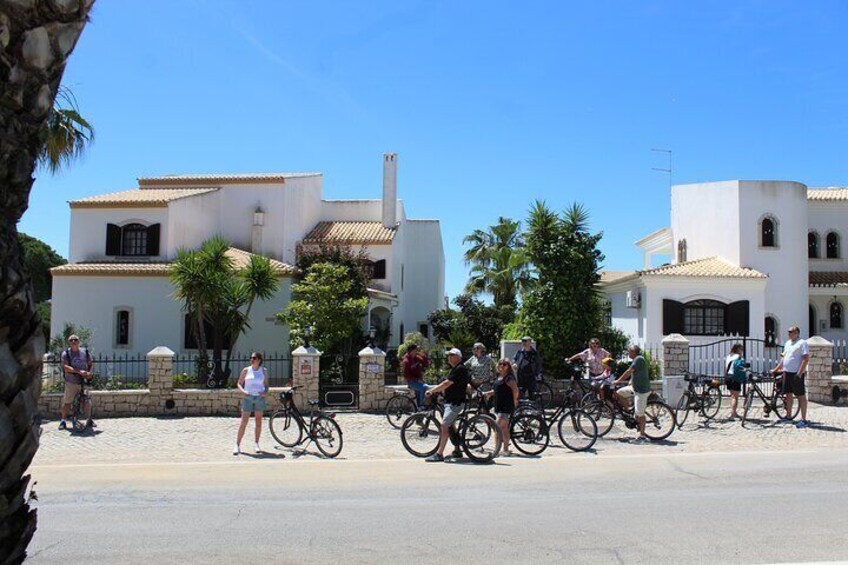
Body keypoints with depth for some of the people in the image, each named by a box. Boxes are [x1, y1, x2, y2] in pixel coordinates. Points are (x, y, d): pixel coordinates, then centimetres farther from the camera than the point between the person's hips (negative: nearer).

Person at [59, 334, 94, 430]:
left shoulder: (85, 351, 6)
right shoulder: (66, 353, -3)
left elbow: (91, 364, 13)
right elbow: (65, 366, -14)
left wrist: (89, 372, -9)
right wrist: (79, 371, -25)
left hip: (84, 381, 2)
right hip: (71, 382, -2)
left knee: (87, 401, 4)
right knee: (67, 402, 2)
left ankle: (89, 420, 19)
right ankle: (63, 420, 18)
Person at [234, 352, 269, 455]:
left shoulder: (263, 371, 7)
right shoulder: (246, 370, 3)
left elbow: (266, 384, 13)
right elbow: (239, 383, 6)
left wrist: (266, 392, -8)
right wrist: (243, 391, -13)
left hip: (260, 398, 2)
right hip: (248, 397, -2)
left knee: (259, 422, 6)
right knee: (243, 422, -5)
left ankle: (256, 444, 16)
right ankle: (237, 445, 0)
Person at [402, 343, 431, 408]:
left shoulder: (417, 358, 8)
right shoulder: (406, 361, -12)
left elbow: (427, 364, 9)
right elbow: (406, 375, -15)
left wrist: (423, 355, -5)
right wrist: (417, 379, -20)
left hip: (419, 381, 7)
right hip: (412, 382, -7)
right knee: (424, 387, -29)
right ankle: (421, 405, -20)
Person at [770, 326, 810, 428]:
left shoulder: (802, 343, -9)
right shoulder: (787, 343, 17)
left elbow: (806, 359, -16)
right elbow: (783, 358, 23)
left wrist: (799, 374, -21)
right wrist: (776, 370, 19)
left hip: (796, 374, -8)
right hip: (787, 372, 8)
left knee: (801, 396, -4)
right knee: (788, 394, 13)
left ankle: (803, 419, -2)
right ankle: (788, 416, 23)